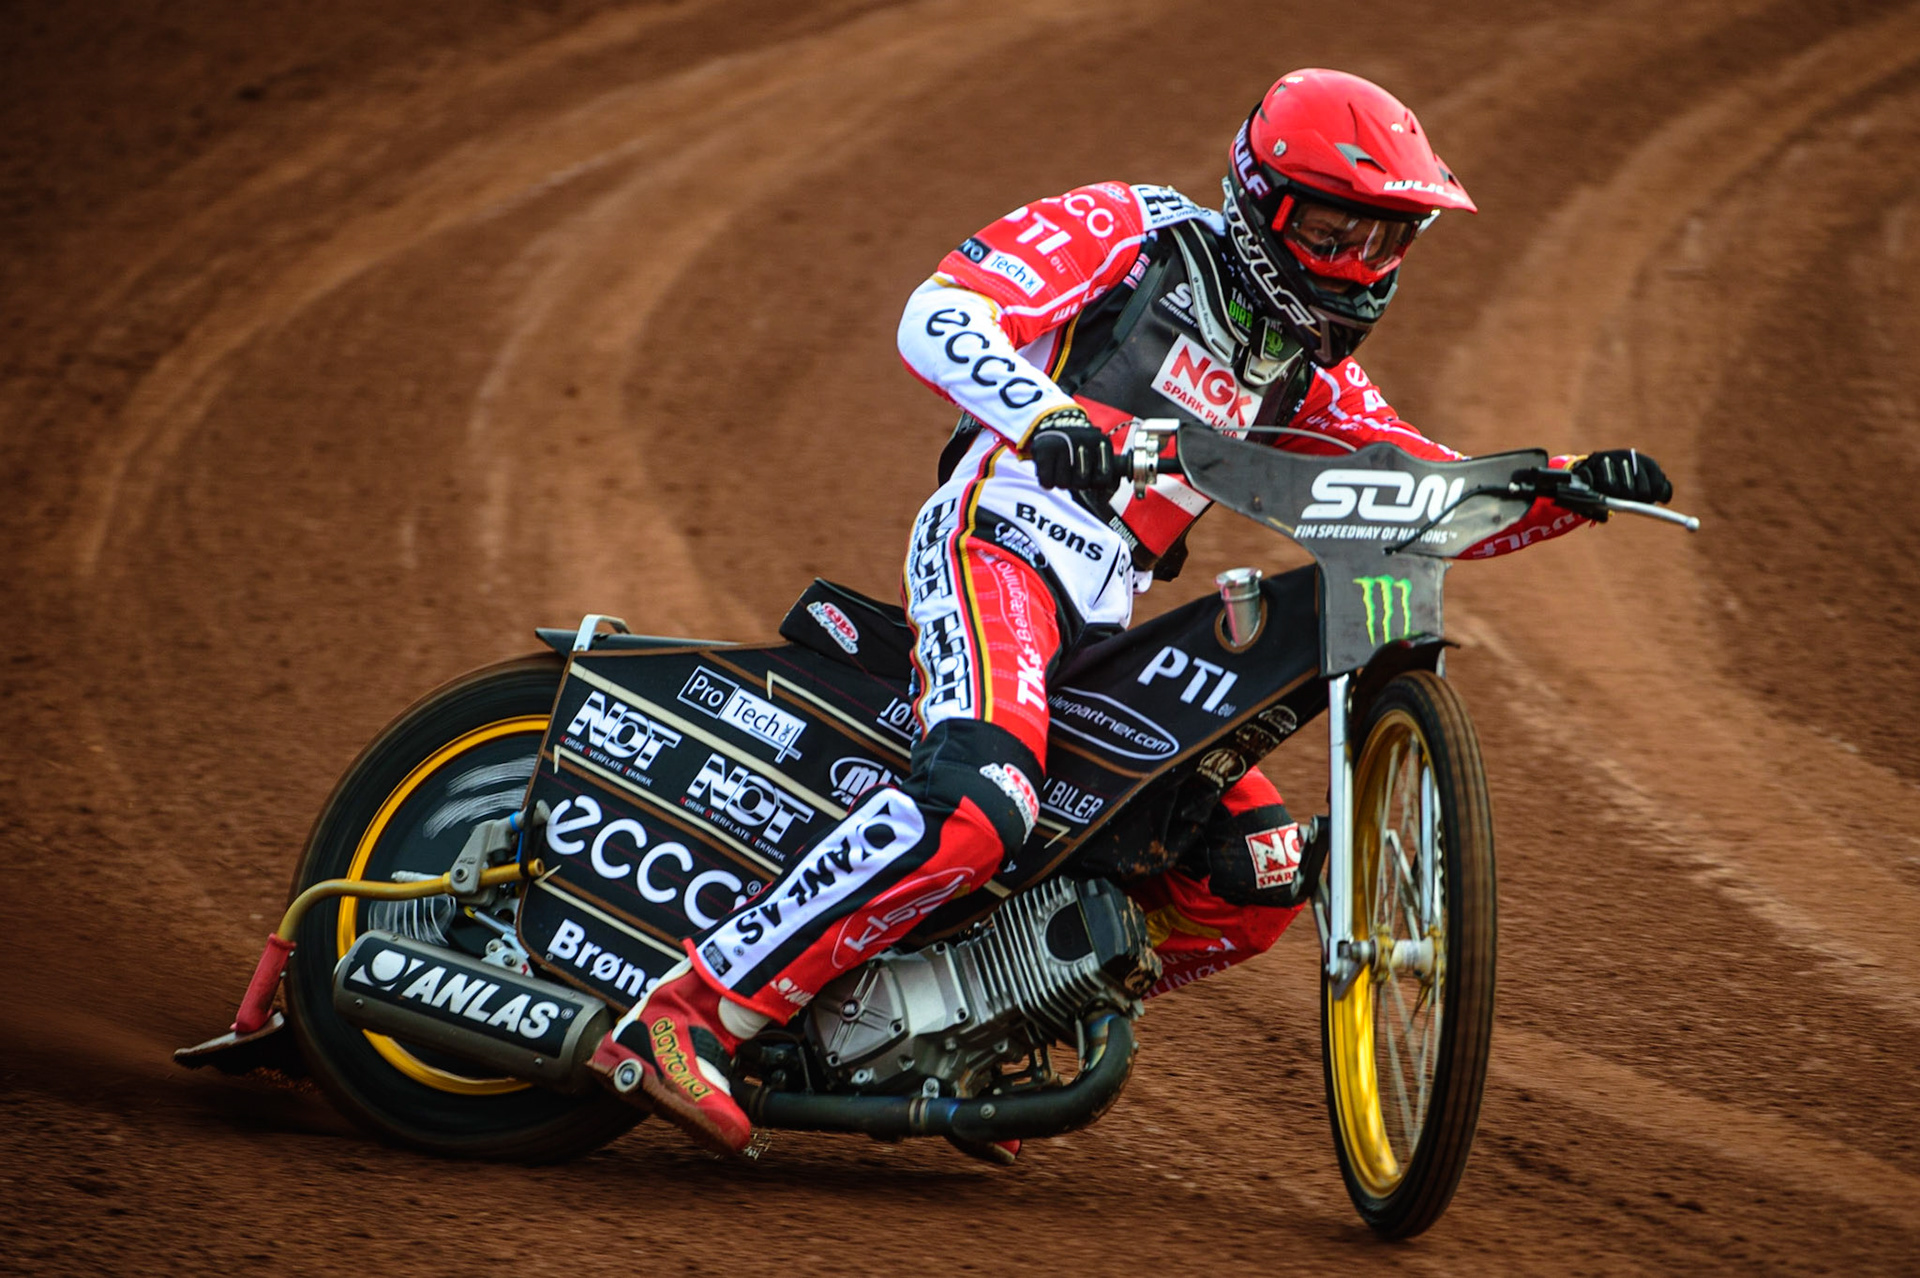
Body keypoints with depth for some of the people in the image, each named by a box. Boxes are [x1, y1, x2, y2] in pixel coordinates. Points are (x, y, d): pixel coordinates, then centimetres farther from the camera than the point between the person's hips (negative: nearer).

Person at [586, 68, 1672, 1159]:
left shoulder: (1305, 371, 22)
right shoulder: (1133, 232, 1)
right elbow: (938, 315, -13)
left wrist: (1574, 489, 1)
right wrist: (1045, 418, -32)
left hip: (1108, 620, 8)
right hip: (1000, 543, -8)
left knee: (1262, 875, 3)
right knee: (977, 804, -34)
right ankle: (688, 1019, -33)